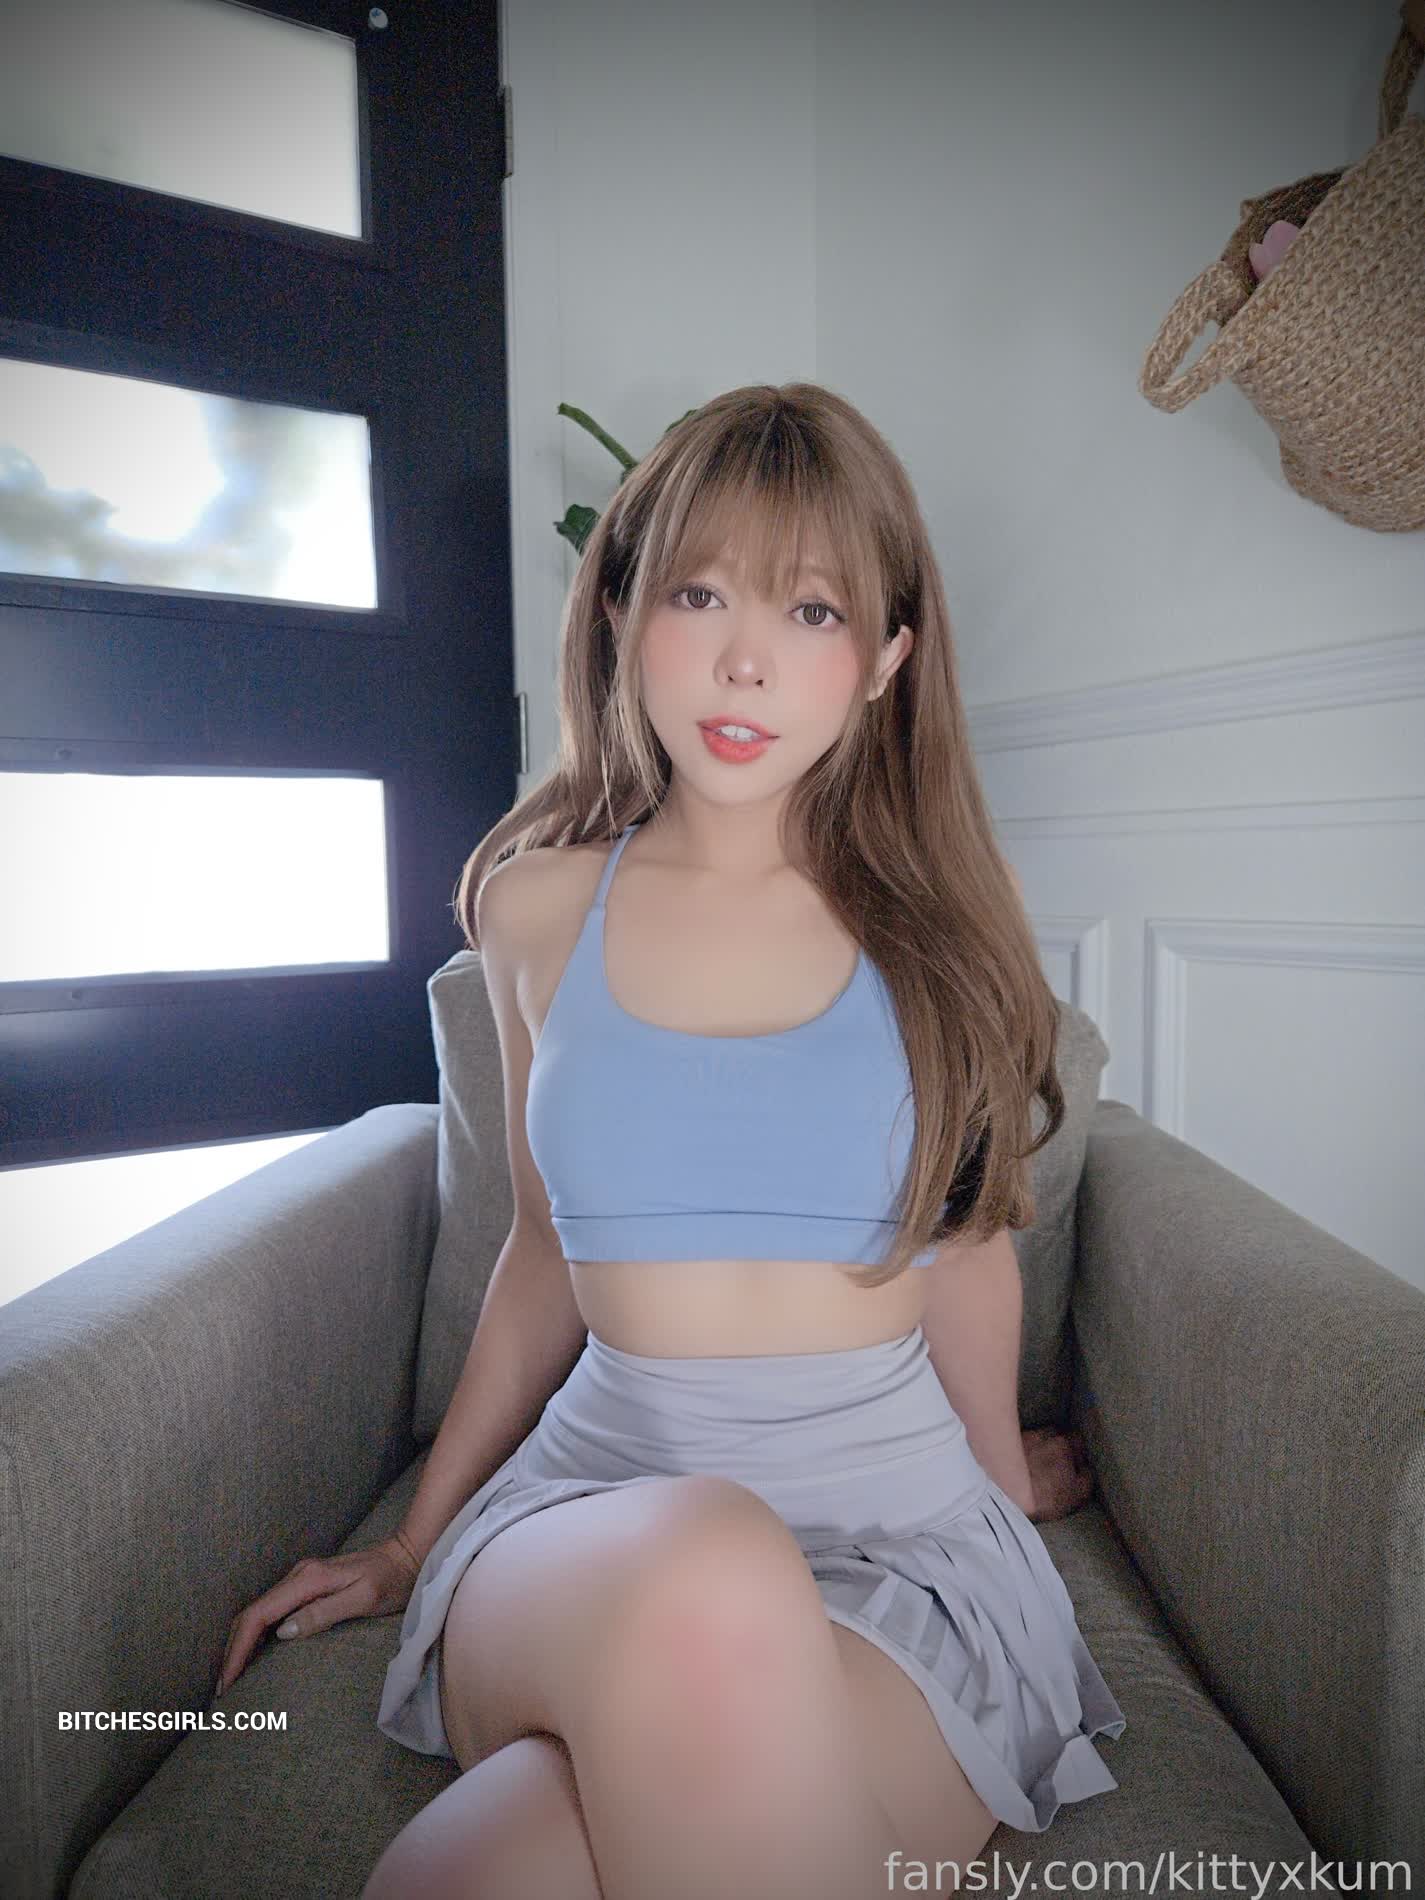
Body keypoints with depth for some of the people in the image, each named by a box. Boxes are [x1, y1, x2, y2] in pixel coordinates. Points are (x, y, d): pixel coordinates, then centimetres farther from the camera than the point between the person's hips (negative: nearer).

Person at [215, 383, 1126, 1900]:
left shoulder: (940, 917, -2)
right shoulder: (539, 907, 2)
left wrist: (1006, 1470, 25)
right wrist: (413, 1546, 19)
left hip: (897, 1528, 0)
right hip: (590, 1498, 1)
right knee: (696, 1579, -35)